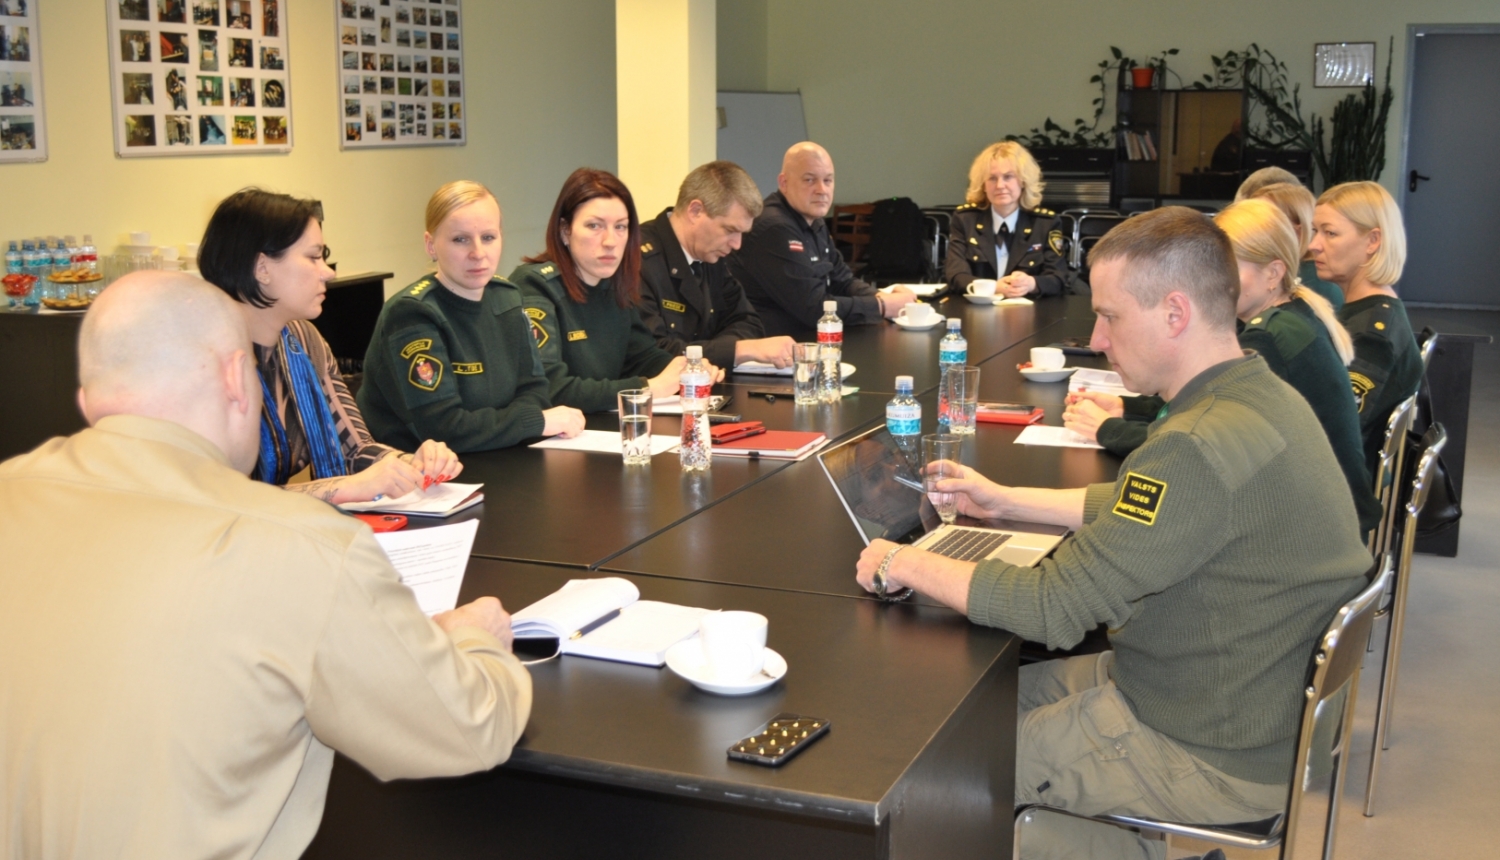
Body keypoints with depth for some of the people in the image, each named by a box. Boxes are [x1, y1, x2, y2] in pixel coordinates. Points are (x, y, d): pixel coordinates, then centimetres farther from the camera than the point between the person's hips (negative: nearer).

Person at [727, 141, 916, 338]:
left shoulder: (815, 222, 11)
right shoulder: (774, 228, -21)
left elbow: (842, 281, 15)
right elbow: (814, 309, -22)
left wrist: (881, 297, -5)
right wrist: (884, 306, -14)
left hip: (807, 338, 10)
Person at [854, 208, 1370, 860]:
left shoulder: (1203, 449, -31)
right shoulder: (1262, 395, 1)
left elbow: (1053, 609, -27)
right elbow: (1139, 508, 17)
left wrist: (906, 565, -14)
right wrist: (1005, 501, 16)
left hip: (1211, 757, -9)